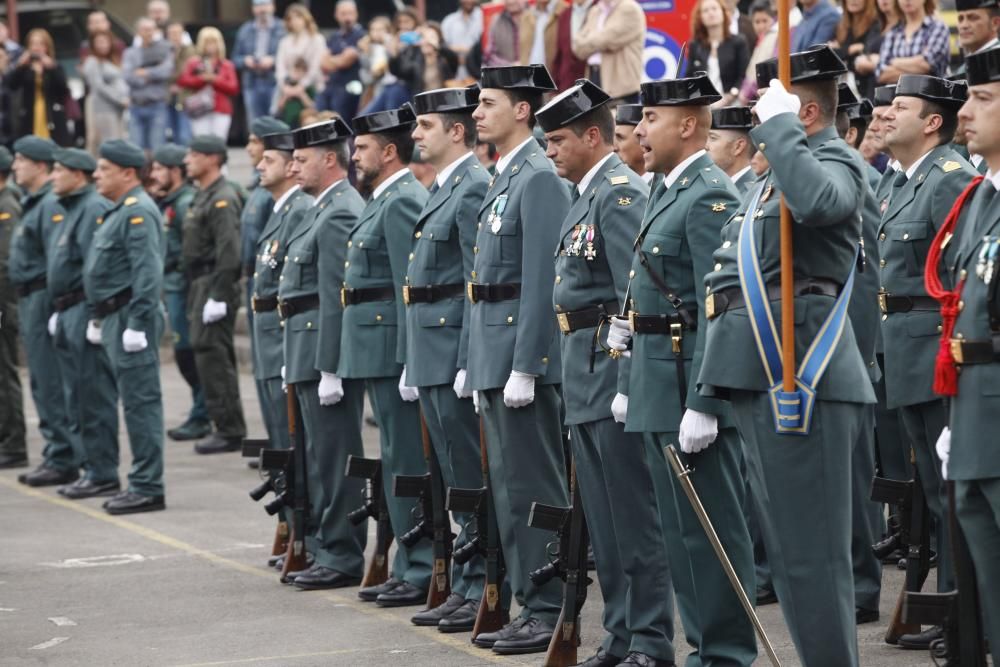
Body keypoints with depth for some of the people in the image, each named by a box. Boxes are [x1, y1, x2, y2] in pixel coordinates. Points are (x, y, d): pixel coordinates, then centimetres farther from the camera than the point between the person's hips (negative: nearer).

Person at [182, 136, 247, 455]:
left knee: (212, 357, -10)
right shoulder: (202, 196, 17)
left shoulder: (222, 200, -15)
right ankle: (228, 428, 18)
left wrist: (217, 297, -24)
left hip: (215, 286, -10)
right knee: (211, 356, 13)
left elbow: (229, 253, -22)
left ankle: (230, 431, -7)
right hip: (201, 285, 10)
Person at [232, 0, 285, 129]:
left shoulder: (282, 29, -1)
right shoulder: (245, 31, 14)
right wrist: (245, 61, -5)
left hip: (275, 84, -4)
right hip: (252, 85, 4)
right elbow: (235, 59, 15)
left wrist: (273, 60, -17)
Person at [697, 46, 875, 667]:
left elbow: (817, 200, -32)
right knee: (786, 545, 14)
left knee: (811, 549, -7)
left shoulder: (836, 161, -8)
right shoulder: (772, 178, 20)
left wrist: (778, 125, -22)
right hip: (760, 378, 10)